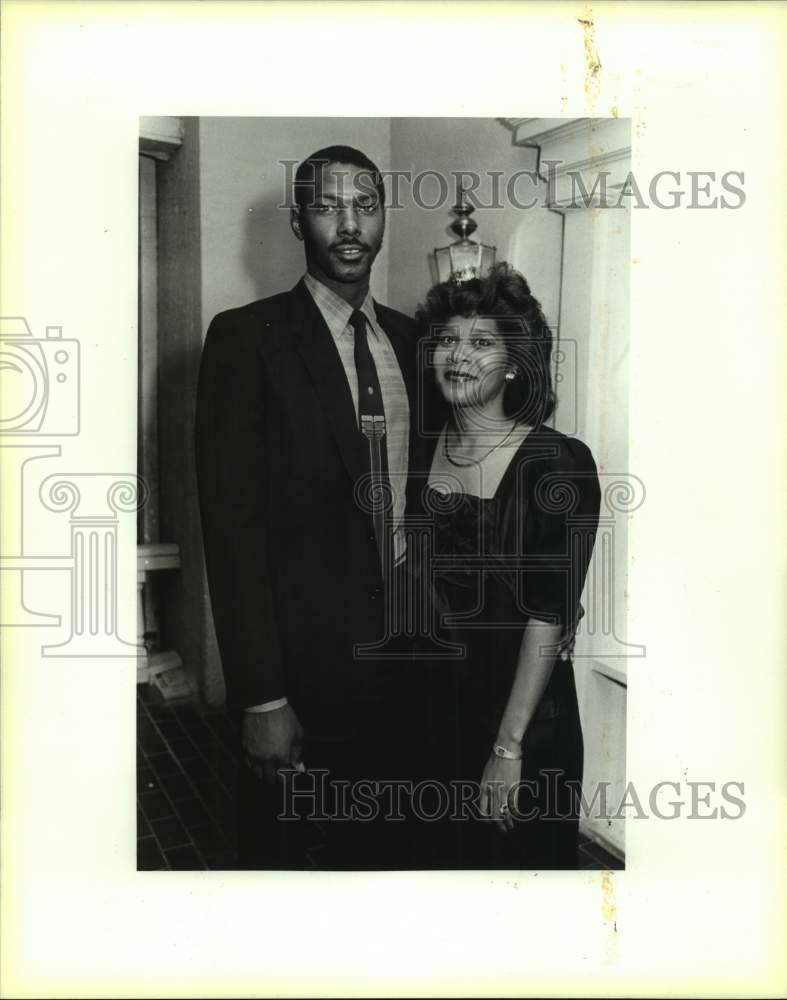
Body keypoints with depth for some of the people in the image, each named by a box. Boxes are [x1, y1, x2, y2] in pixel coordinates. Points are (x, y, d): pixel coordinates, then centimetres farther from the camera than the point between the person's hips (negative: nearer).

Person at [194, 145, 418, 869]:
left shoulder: (407, 338, 7)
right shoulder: (247, 338, -11)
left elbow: (415, 491, 10)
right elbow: (233, 525, -15)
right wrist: (260, 698, -17)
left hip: (399, 657, 5)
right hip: (302, 663, -4)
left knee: (375, 844, 21)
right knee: (280, 845, 16)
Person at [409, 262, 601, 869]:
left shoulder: (562, 462, -16)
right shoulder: (421, 448, -1)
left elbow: (549, 614, -18)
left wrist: (509, 748, -18)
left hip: (523, 712, -4)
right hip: (430, 702, 5)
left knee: (518, 858, 17)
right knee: (442, 856, 23)